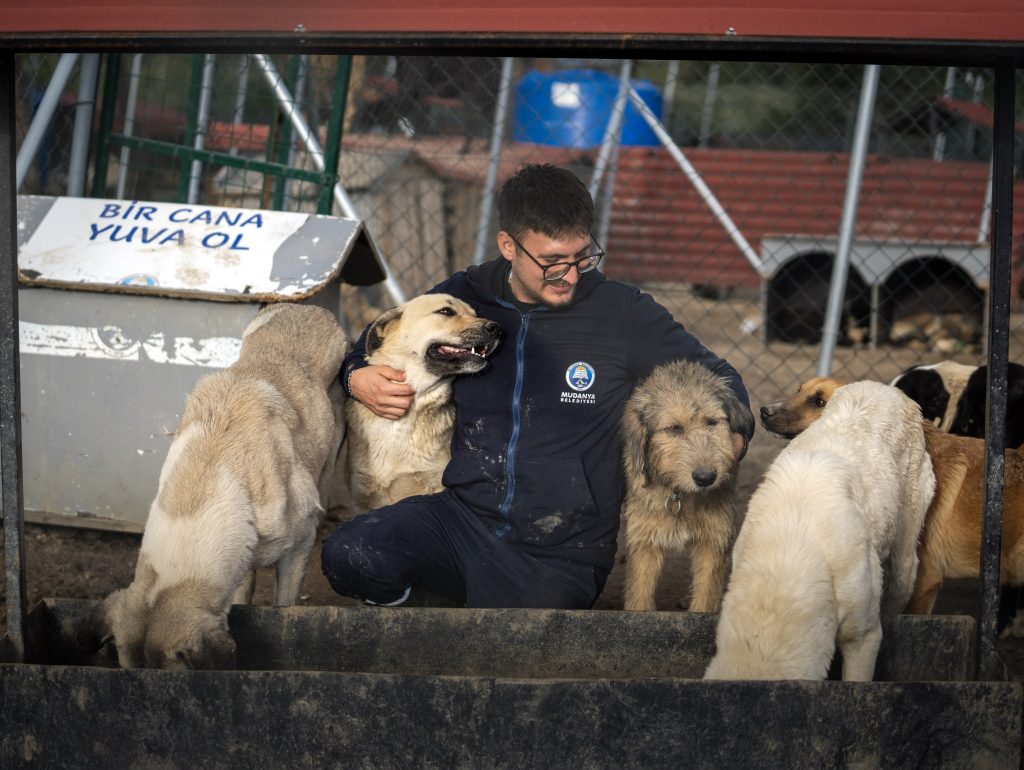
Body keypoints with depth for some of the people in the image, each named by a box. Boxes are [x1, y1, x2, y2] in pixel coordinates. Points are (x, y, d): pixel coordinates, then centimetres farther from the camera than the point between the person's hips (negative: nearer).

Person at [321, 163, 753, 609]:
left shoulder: (623, 315, -1)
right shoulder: (462, 298, 6)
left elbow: (717, 380, 10)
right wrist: (357, 379, 1)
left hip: (561, 555, -1)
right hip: (464, 517, 2)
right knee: (347, 556, -27)